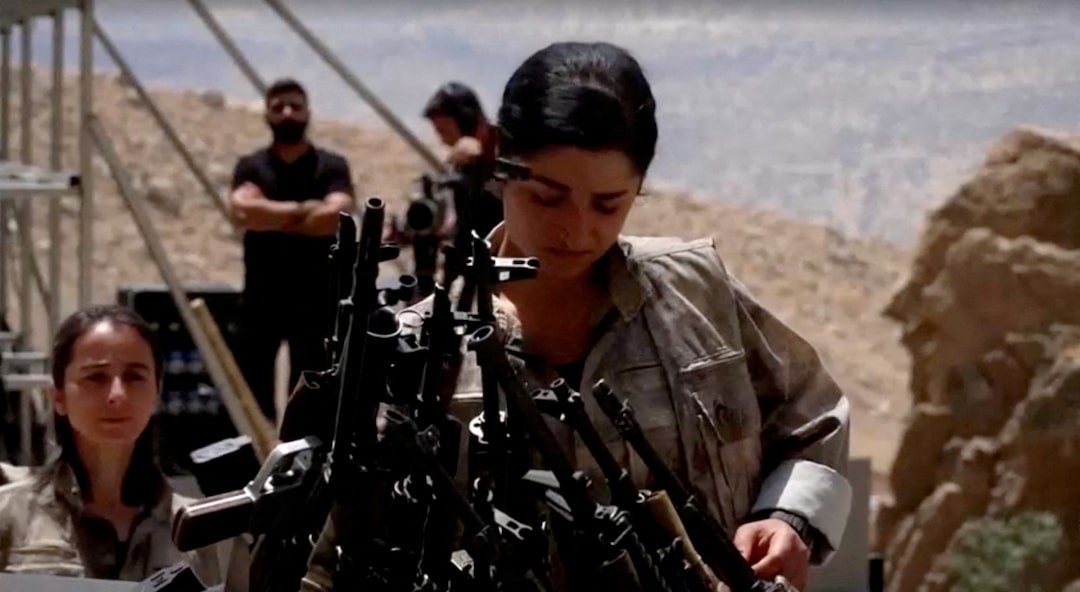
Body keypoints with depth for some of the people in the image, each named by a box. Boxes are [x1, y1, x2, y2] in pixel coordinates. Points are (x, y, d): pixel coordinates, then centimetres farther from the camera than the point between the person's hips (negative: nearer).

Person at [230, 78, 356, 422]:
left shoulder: (331, 167, 3)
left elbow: (335, 216, -15)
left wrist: (271, 219, -9)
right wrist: (301, 209, -12)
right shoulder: (251, 167, 6)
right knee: (252, 389, 0)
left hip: (315, 296, -1)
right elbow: (243, 210, -14)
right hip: (262, 296, 1)